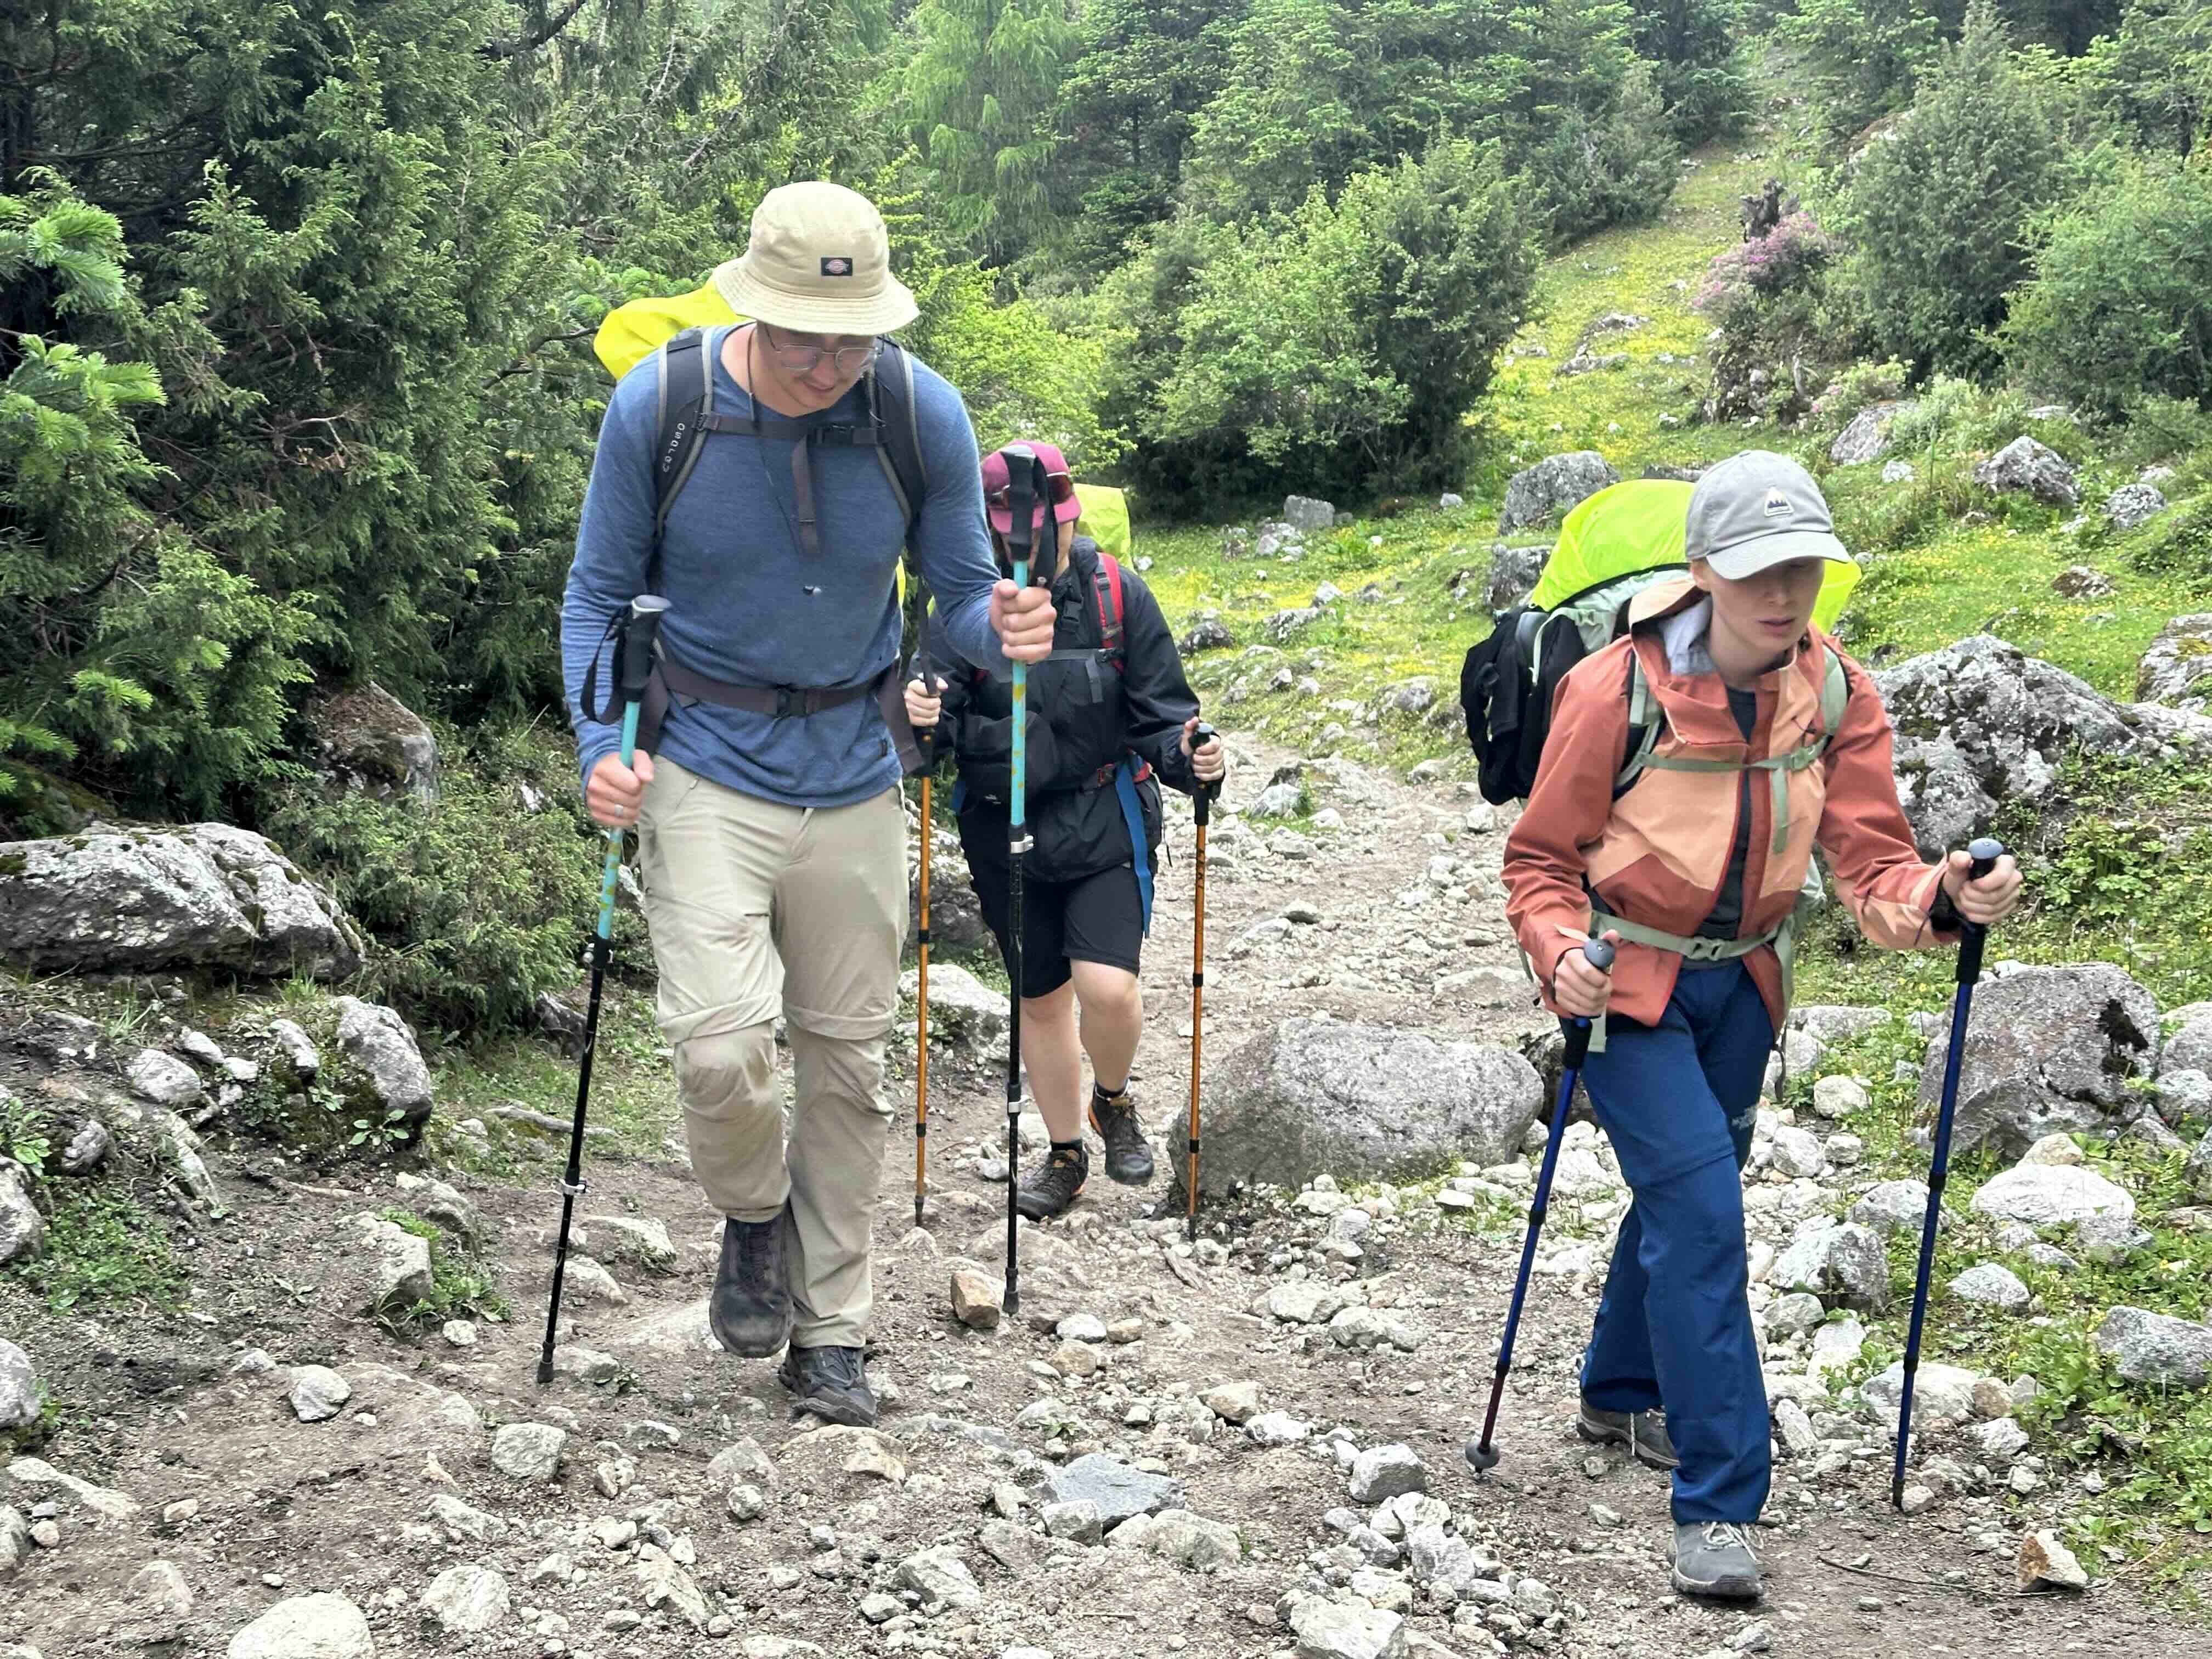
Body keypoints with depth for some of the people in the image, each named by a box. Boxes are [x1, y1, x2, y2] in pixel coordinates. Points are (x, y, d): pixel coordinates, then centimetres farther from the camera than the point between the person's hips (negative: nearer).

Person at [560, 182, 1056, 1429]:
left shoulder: (927, 416, -9)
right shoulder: (659, 406, -12)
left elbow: (961, 592, 2)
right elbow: (600, 594, 0)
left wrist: (1003, 634, -23)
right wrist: (600, 743, -15)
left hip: (853, 772, 2)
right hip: (705, 765, -2)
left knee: (848, 1058, 10)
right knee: (723, 1041, -19)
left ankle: (831, 1331, 27)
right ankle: (755, 1215, 16)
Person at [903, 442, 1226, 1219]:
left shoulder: (1118, 594, -7)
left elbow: (1158, 714, -3)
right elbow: (947, 717, -2)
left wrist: (1189, 757, -24)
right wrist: (925, 713, -25)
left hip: (1104, 825, -2)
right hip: (1005, 832, 2)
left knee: (1107, 986, -17)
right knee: (1040, 1002, 13)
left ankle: (1113, 1101, 16)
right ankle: (1065, 1154, 34)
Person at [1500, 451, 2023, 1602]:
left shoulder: (1838, 693, -9)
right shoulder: (1615, 689, -22)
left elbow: (1871, 865, -11)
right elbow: (1542, 859, -11)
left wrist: (1939, 899, -33)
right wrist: (1561, 954, -30)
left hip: (1741, 981, 5)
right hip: (1626, 983, -5)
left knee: (1686, 1195, 20)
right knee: (1701, 1210, -16)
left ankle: (1620, 1394, 45)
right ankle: (1716, 1503, -10)